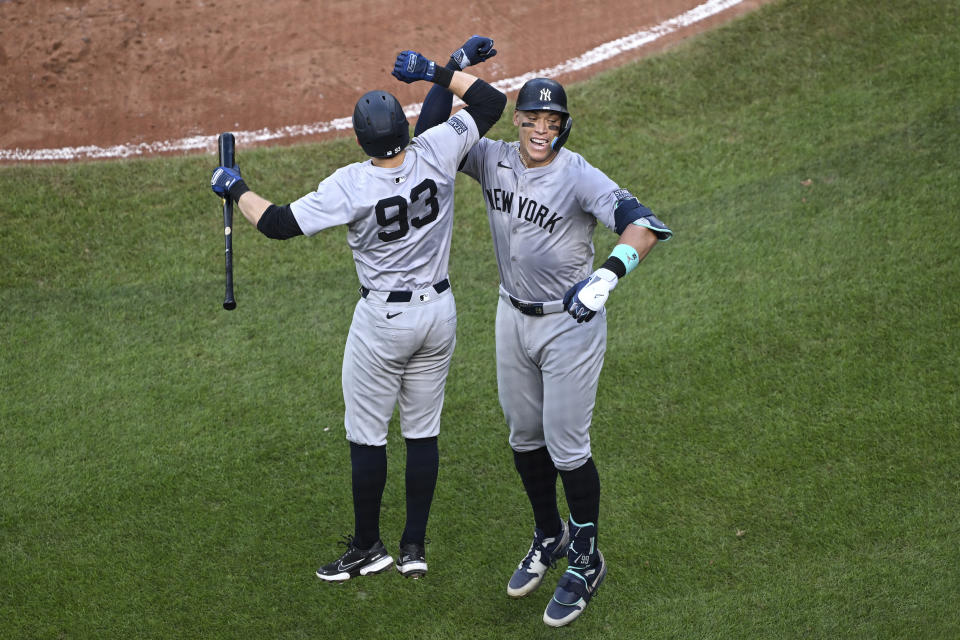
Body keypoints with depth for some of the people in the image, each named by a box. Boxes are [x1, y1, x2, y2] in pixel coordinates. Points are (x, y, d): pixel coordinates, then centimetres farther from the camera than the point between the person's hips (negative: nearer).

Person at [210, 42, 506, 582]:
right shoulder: (436, 153, -13)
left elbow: (279, 224, -17)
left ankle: (368, 547, 20)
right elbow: (491, 101, -2)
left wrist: (235, 189, -2)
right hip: (439, 311, 5)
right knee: (423, 431, 14)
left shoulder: (351, 185, -21)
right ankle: (415, 547, 20)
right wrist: (435, 72, 3)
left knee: (366, 433, 10)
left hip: (384, 320, -5)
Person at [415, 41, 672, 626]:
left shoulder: (579, 177, -23)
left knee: (567, 446, 0)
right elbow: (431, 134, 3)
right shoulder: (495, 161, -5)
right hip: (514, 316, 6)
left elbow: (643, 225, -35)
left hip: (570, 323, -6)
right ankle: (550, 537, 40)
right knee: (525, 437, 19)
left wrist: (609, 274, -52)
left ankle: (586, 560, 18)